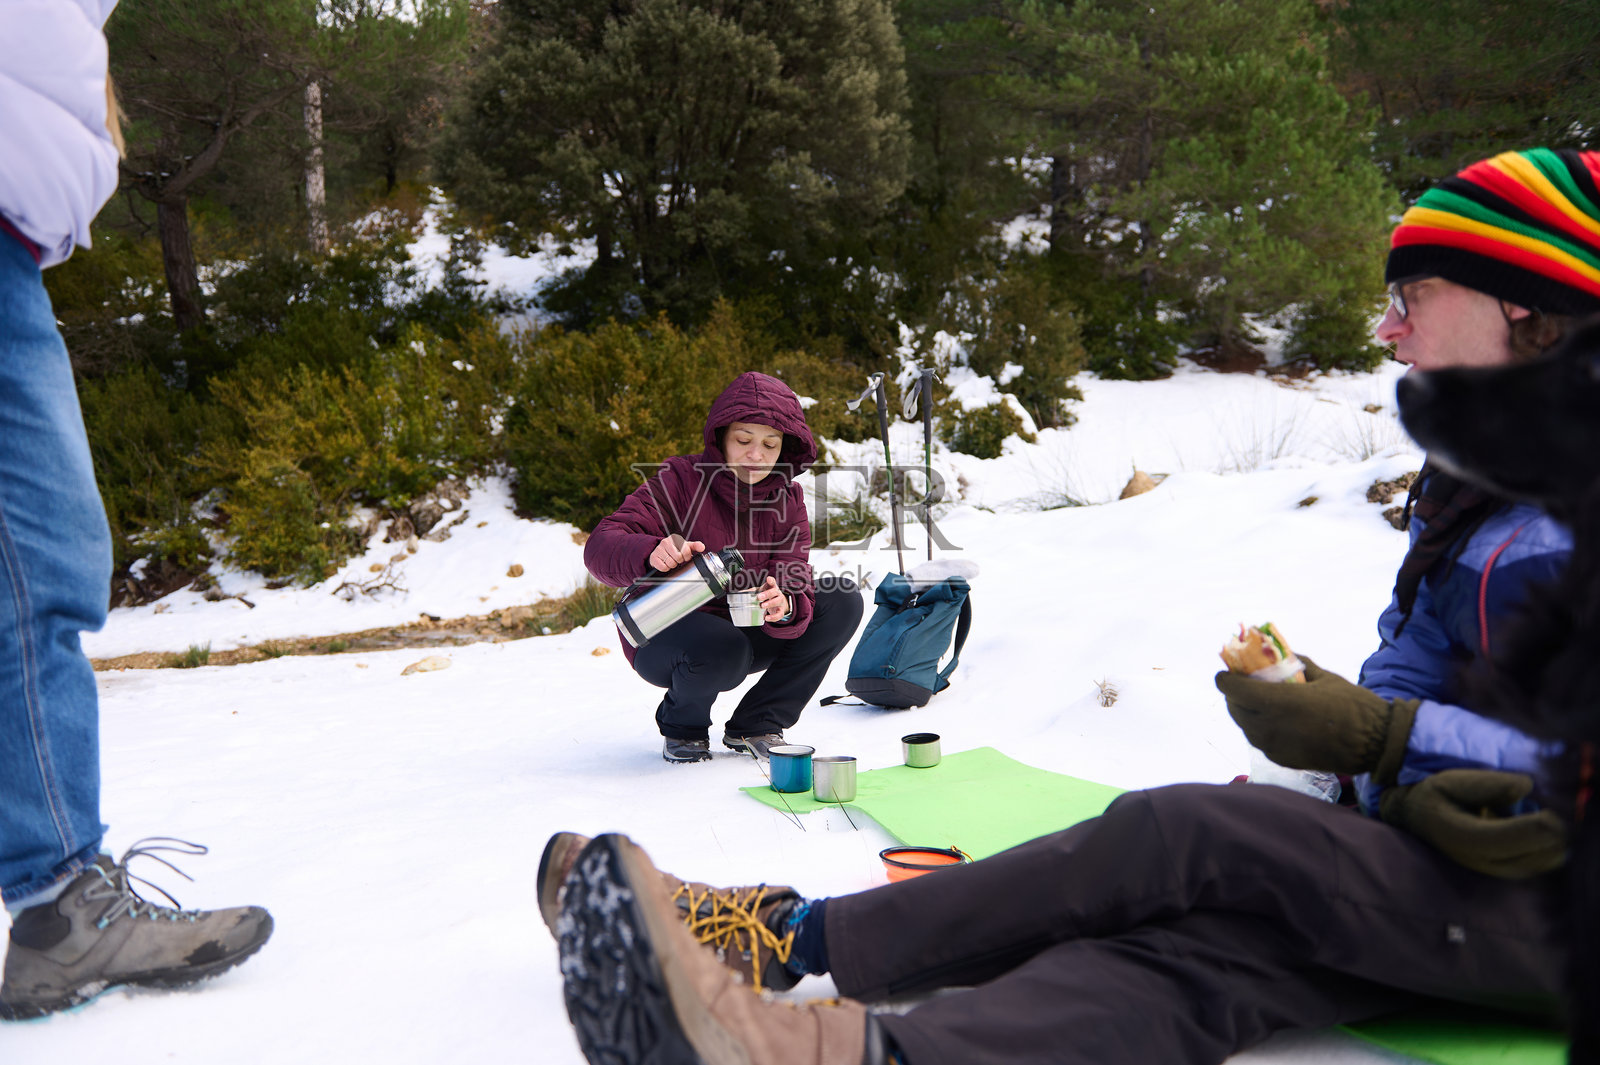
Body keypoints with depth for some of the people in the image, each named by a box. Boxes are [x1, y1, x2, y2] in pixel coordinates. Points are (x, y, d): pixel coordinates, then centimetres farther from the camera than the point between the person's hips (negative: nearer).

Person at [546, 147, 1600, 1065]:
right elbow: (1401, 679, 12)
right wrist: (1412, 784, -8)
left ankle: (786, 936, -25)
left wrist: (1383, 736, -21)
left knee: (1187, 830, -23)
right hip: (1452, 873, 7)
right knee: (1203, 939, -20)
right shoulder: (1469, 489, 17)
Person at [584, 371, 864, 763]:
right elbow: (600, 546, -26)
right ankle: (681, 726, -2)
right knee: (722, 650, -39)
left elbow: (794, 582, -15)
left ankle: (755, 725, -3)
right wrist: (651, 552, -49)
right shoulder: (681, 479, -16)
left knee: (842, 602, -13)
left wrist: (785, 605, -40)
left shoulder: (786, 497, -3)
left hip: (745, 631, 5)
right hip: (664, 637, -5)